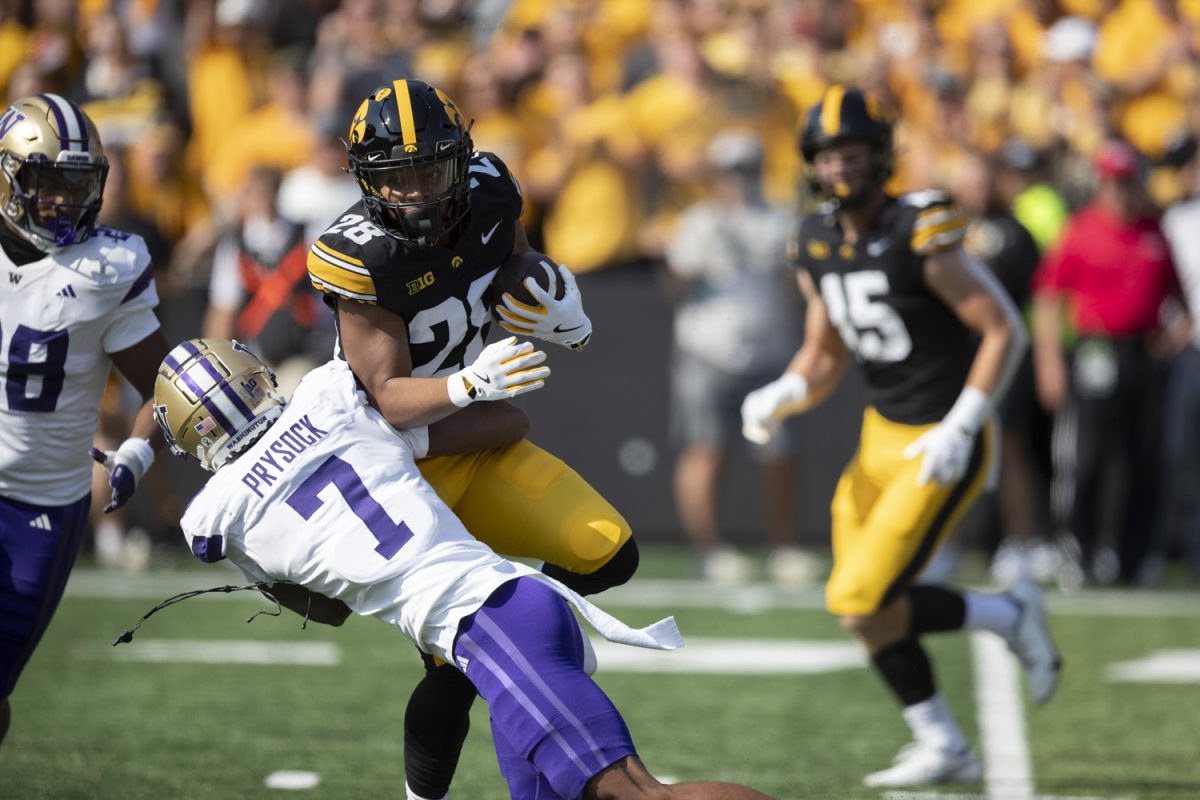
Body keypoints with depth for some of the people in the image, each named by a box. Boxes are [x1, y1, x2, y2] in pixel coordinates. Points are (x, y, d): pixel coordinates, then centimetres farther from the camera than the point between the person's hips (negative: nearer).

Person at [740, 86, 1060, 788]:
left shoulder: (921, 235, -20)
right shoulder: (819, 244, 4)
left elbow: (1003, 332, -17)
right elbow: (824, 358, 14)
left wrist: (959, 432, -21)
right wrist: (781, 397, -7)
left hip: (940, 445, -8)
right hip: (881, 435, 8)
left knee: (864, 607, -14)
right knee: (863, 606, 7)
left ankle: (1009, 616, 7)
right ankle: (943, 747, 22)